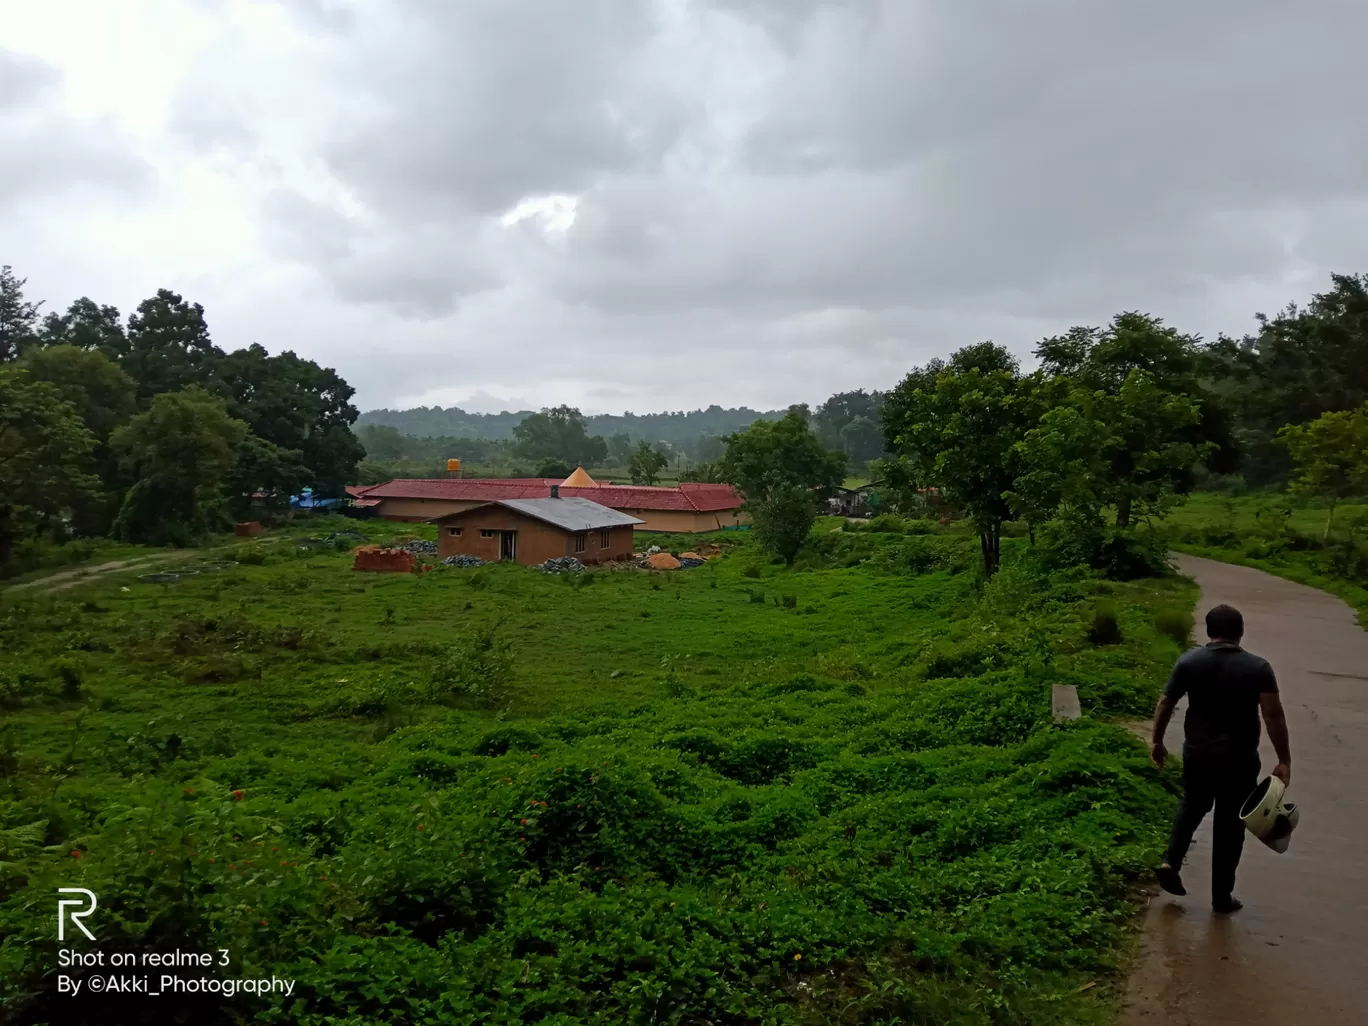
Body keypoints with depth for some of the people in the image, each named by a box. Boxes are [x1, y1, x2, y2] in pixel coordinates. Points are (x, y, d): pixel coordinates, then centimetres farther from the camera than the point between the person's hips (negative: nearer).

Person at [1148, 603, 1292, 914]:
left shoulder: (1188, 661, -4)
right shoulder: (1258, 667, -8)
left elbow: (1165, 704, -2)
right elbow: (1274, 715, -14)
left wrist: (1157, 741, 9)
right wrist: (1284, 760, -9)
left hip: (1198, 753, 2)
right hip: (1240, 759, -2)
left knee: (1192, 806, 24)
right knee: (1230, 824, 10)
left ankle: (1170, 862, 9)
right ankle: (1222, 896, 18)